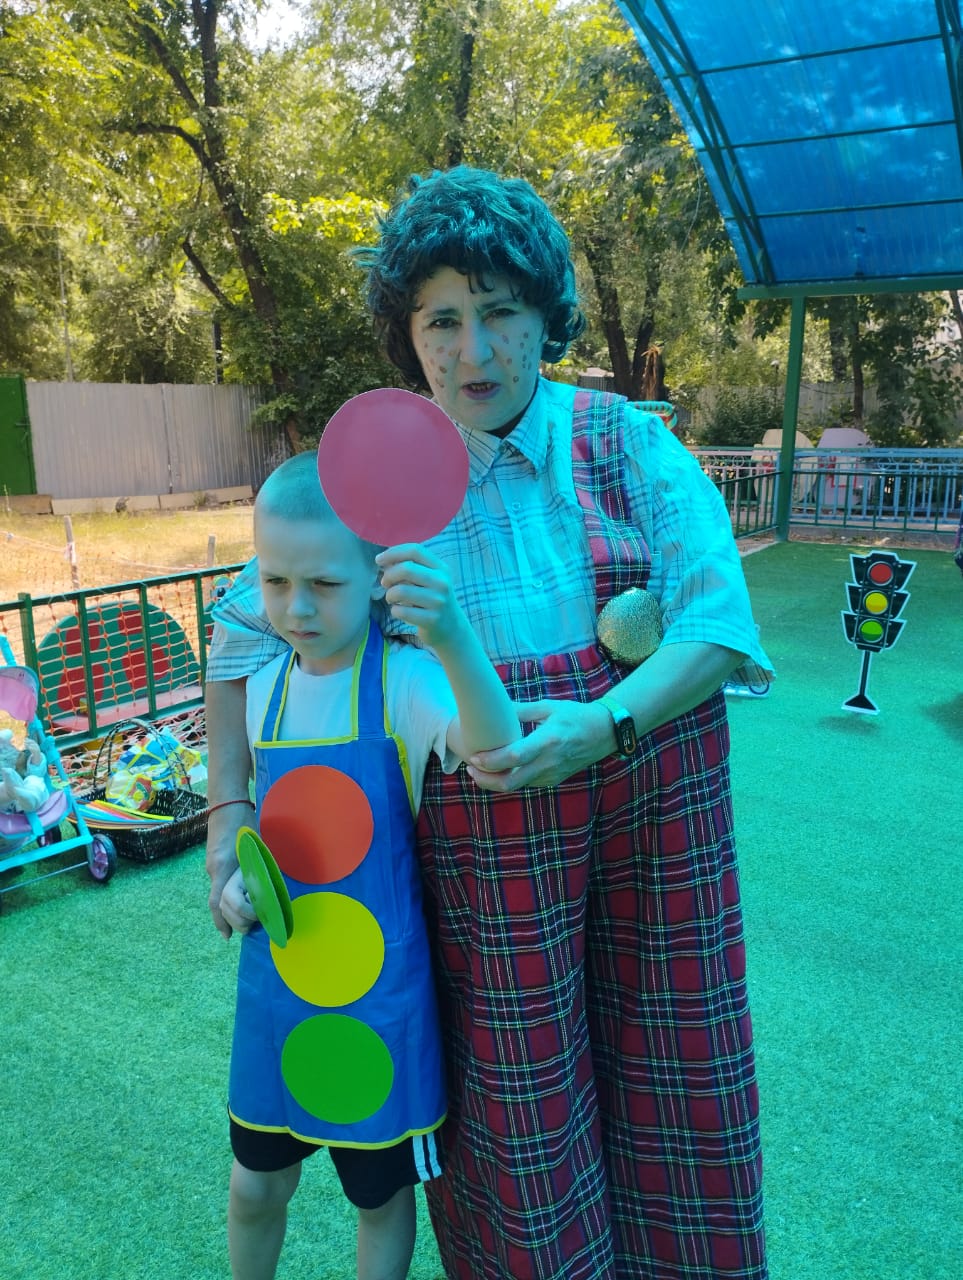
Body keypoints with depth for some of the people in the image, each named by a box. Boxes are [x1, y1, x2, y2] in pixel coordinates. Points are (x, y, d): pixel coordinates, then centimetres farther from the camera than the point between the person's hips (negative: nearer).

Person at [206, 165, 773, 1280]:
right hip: (484, 826, -1)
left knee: (671, 1064, 18)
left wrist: (605, 723, -26)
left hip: (657, 796, 2)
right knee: (519, 1097, 12)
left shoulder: (626, 442, -2)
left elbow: (720, 621, -10)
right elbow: (245, 632, 3)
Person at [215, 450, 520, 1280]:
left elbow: (495, 751, -41)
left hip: (379, 995, -4)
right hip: (276, 987, 5)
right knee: (257, 1186, 24)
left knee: (383, 1195, 19)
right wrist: (238, 876, -4)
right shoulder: (263, 688, -3)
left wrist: (451, 635, -57)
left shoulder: (405, 680, -20)